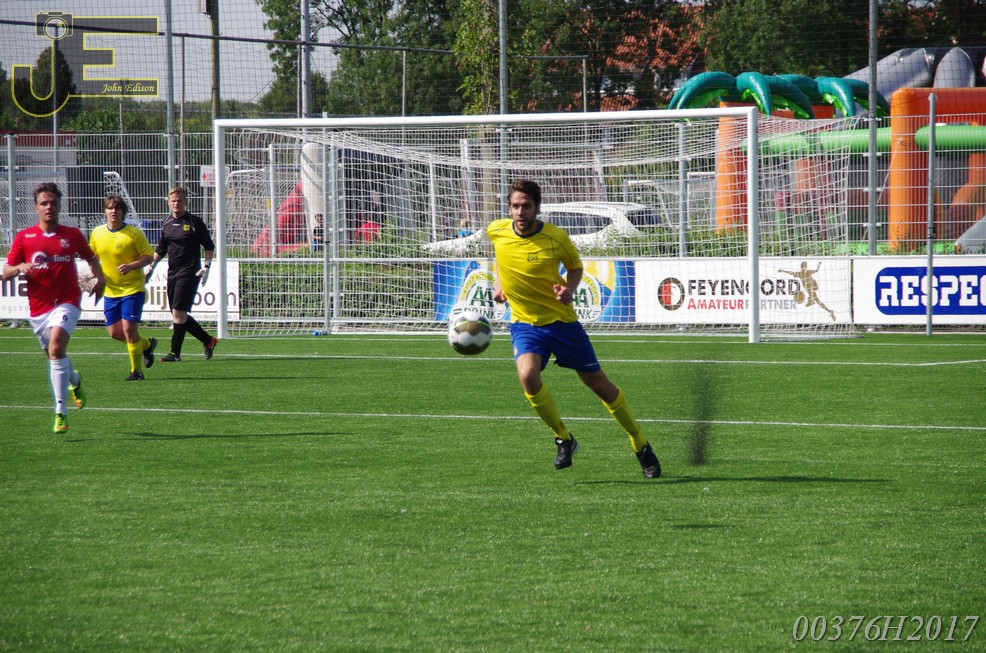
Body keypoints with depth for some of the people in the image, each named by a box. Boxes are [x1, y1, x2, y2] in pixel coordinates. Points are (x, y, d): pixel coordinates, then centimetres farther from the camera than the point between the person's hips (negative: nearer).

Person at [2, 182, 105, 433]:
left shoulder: (72, 235, 5)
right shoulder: (24, 237, 3)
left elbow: (91, 258, 23)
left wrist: (99, 279, 5)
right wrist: (20, 268, -20)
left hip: (67, 302, -3)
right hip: (38, 307, 3)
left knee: (56, 348, -25)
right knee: (53, 355, 16)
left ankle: (61, 412, -25)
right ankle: (74, 380, 53)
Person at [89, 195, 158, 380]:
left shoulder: (134, 233, -10)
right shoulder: (97, 233, 3)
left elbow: (149, 255, -7)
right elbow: (93, 256, 19)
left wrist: (131, 266, -24)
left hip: (132, 288, -5)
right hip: (110, 290, 5)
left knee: (128, 328, -13)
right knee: (115, 332, 3)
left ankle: (137, 370, 2)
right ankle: (147, 344, 31)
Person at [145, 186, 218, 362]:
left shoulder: (194, 222, -4)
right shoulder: (167, 223, 12)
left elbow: (209, 246, -1)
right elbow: (161, 250, 23)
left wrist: (206, 266, -11)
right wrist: (151, 267, 15)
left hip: (189, 273, -7)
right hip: (172, 273, 7)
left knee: (178, 312, -13)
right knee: (179, 315, 6)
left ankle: (175, 353, -9)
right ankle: (208, 341, 20)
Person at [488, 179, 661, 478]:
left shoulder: (557, 238, -16)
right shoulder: (496, 231, -9)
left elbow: (575, 266, 4)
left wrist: (570, 288, -16)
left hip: (561, 320, -1)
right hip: (524, 323, 1)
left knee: (599, 384, 7)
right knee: (528, 375, -27)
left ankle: (641, 445, 25)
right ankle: (564, 439, -5)